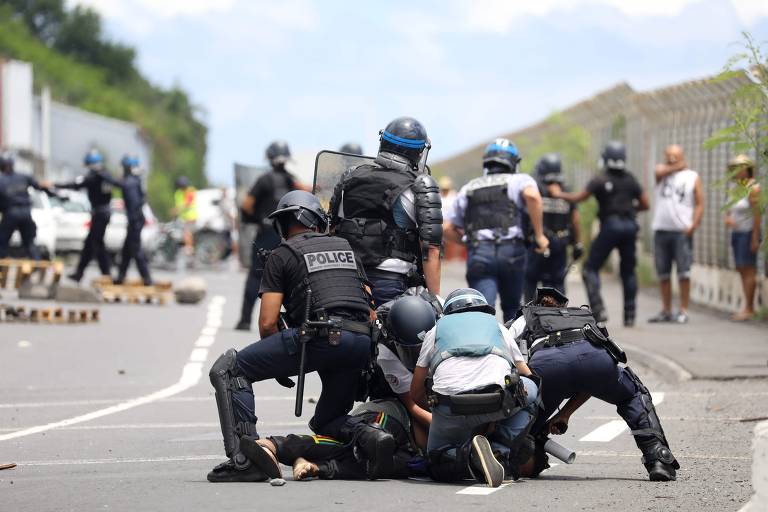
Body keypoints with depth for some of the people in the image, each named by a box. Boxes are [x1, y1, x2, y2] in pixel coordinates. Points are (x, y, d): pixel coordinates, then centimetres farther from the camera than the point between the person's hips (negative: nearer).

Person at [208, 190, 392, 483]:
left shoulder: (282, 255, 11)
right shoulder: (345, 248, 27)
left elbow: (268, 323, 4)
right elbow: (370, 311, 23)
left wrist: (277, 367, 20)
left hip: (320, 337, -6)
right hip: (362, 343, 6)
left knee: (227, 370, 5)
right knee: (326, 423, 26)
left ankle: (244, 458, -10)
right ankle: (368, 436, -7)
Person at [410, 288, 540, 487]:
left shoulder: (436, 330, 31)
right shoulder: (498, 327, 33)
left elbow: (415, 394, 29)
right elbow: (527, 375, 37)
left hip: (450, 406, 1)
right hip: (500, 399, -1)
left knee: (437, 462, 24)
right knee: (530, 389, 31)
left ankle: (469, 454, -12)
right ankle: (502, 452, 7)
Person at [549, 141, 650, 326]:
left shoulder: (600, 180, -5)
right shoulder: (630, 180, 9)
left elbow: (579, 198, -9)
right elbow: (644, 204, 10)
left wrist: (559, 194, 5)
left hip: (610, 226, -4)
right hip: (629, 226, 5)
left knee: (590, 268, 3)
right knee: (628, 271, 12)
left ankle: (598, 309, -12)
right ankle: (630, 316, 11)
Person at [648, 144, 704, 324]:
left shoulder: (692, 177, 8)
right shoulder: (662, 172, 14)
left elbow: (699, 205, 3)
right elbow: (660, 171, -13)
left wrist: (693, 225, -10)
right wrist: (677, 166, 0)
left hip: (682, 231, -3)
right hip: (661, 229, 3)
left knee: (683, 272, -7)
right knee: (663, 273, 6)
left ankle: (683, 311, -4)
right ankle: (666, 311, 14)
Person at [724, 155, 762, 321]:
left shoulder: (753, 189, -13)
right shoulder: (737, 188, 13)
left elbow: (757, 214, -17)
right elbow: (730, 210, 18)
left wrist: (755, 238, -21)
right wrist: (727, 219, -6)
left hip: (748, 232, -9)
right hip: (736, 232, 9)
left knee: (748, 270, -8)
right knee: (741, 270, 9)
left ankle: (748, 309, -7)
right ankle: (749, 307, 13)